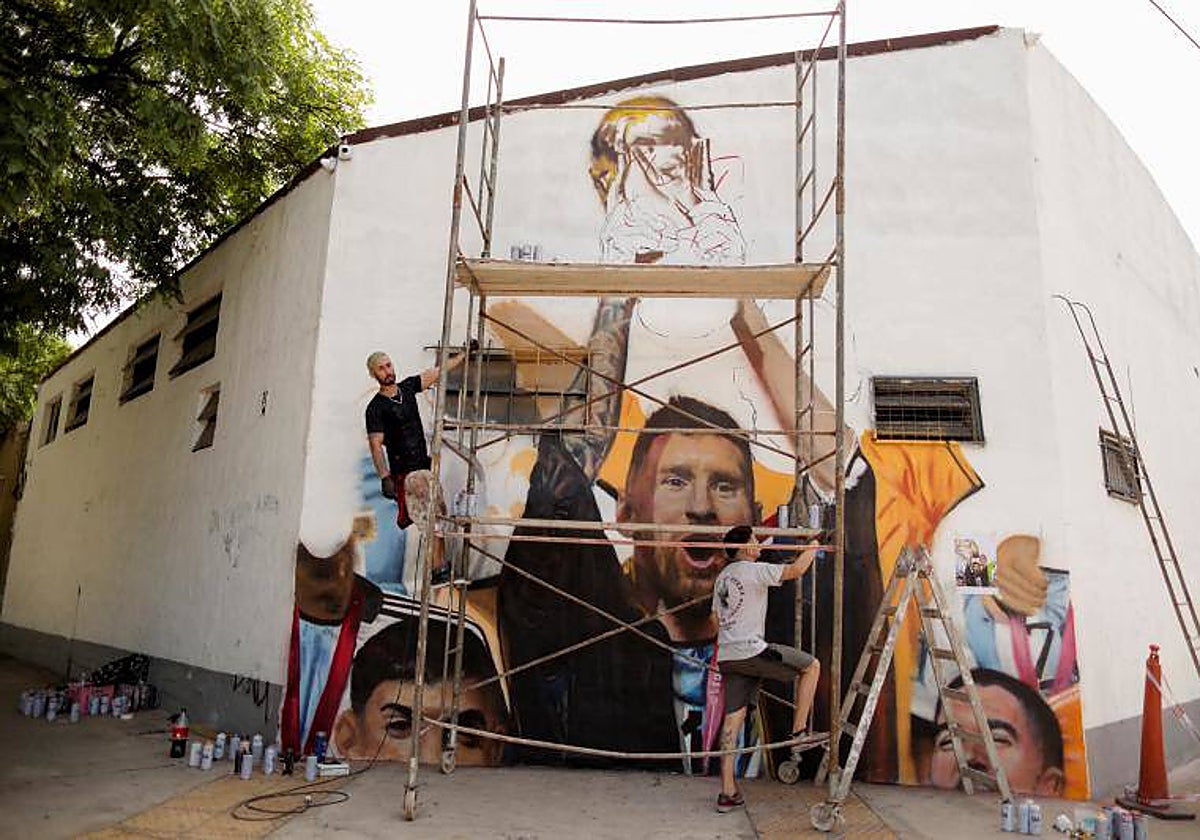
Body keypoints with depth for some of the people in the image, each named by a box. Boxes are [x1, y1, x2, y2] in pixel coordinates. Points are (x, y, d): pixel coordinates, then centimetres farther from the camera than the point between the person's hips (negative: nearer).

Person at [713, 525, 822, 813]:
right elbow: (796, 570, -14)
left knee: (733, 719, 9)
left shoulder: (722, 577, 19)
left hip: (727, 656, 8)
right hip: (751, 651, -8)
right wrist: (814, 546, 3)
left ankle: (727, 793, 10)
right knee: (811, 666, 9)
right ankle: (799, 733, 12)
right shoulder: (754, 570, -7)